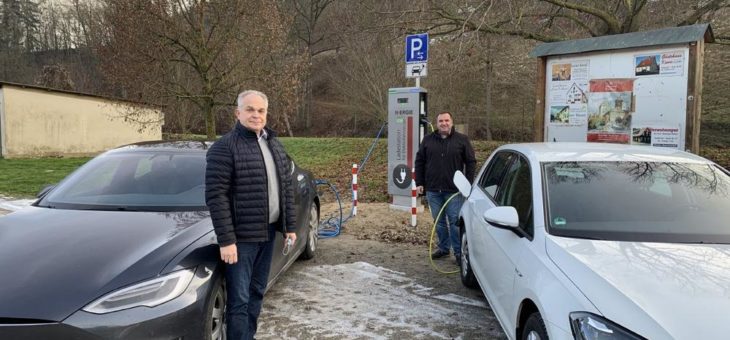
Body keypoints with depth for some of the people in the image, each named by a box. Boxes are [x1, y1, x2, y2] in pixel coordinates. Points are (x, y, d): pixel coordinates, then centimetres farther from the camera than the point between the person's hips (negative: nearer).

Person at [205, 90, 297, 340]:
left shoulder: (274, 145, 11)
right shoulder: (225, 147, -12)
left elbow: (286, 187, 15)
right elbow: (215, 196, -17)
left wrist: (290, 226, 11)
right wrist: (226, 240, -21)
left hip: (268, 232, 7)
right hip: (241, 236, -7)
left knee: (257, 293, 18)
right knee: (239, 299, -1)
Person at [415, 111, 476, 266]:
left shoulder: (462, 140, 1)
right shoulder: (428, 140, 7)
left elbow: (471, 162, 2)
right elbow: (419, 162, 11)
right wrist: (419, 183, 5)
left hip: (454, 190, -3)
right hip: (433, 189, 3)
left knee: (455, 221, -1)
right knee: (439, 221, 11)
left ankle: (459, 251, 8)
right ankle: (443, 247, 25)